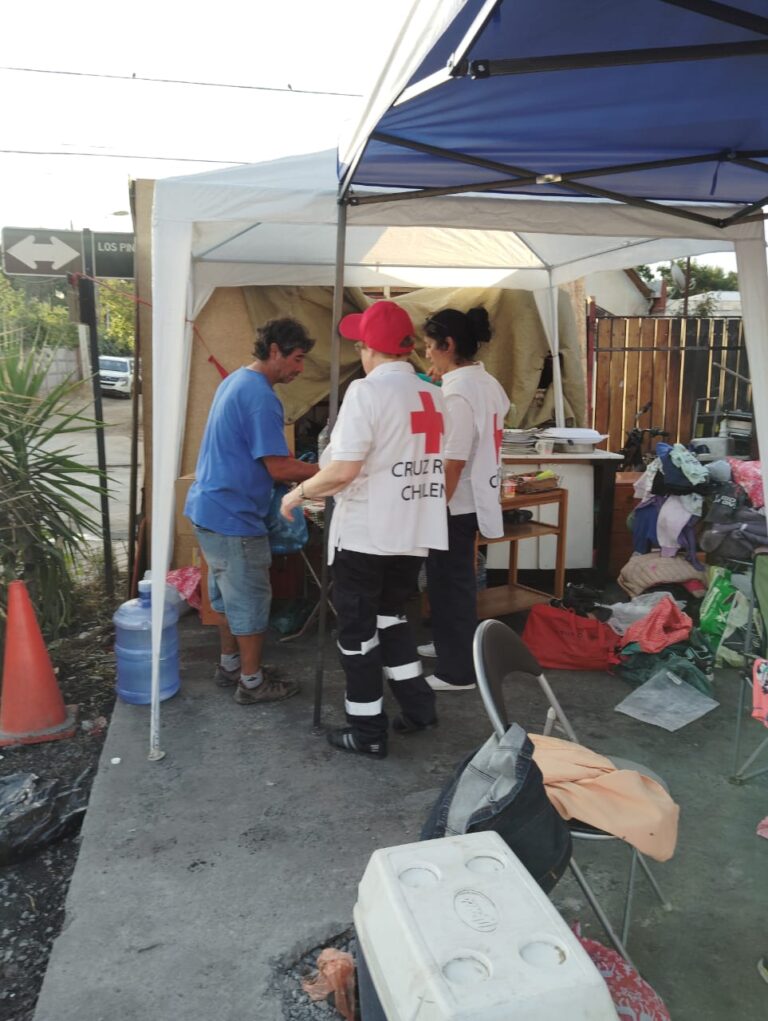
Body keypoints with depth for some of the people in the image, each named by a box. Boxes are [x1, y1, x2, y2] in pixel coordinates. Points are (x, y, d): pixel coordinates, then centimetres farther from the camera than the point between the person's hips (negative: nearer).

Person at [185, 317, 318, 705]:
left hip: (211, 508, 10)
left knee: (231, 595, 21)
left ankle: (230, 665, 34)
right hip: (234, 516, -10)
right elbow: (279, 468, -22)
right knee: (251, 601, 3)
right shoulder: (260, 396, -20)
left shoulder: (235, 380, 12)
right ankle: (252, 683, 16)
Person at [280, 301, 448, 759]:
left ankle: (368, 730, 17)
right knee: (391, 616, 24)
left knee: (359, 629, 8)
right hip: (413, 532, 7)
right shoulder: (434, 396, 7)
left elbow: (343, 470, -21)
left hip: (365, 533, -7)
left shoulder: (367, 390, -15)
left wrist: (300, 492, -6)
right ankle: (418, 705, 28)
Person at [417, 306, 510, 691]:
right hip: (475, 497, 10)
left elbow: (453, 462, -24)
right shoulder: (487, 383, 7)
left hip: (455, 504, -10)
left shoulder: (456, 392, -22)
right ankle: (453, 645, 39)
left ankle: (457, 670, 14)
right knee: (456, 579, 22)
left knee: (449, 583, 2)